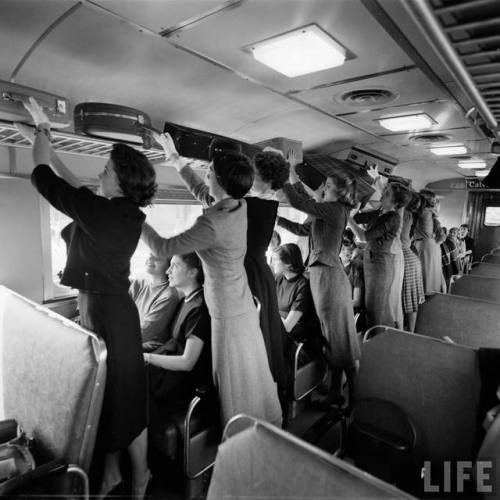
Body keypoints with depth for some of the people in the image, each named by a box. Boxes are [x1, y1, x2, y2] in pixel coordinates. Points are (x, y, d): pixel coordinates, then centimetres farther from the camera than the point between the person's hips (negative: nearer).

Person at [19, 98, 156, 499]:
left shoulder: (99, 211, -19)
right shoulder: (128, 214, 4)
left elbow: (43, 177, -8)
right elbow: (75, 188, 17)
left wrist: (42, 130, 9)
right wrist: (48, 140, 24)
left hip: (105, 312, -8)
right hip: (113, 308, 8)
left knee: (121, 395, 8)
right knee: (109, 392, 20)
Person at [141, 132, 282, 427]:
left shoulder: (213, 223, -28)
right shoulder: (239, 206, -4)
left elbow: (163, 248, -18)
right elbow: (201, 191, 13)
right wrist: (173, 156, 20)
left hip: (228, 314, -8)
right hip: (244, 306, 8)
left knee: (236, 384, 11)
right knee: (254, 376, 23)